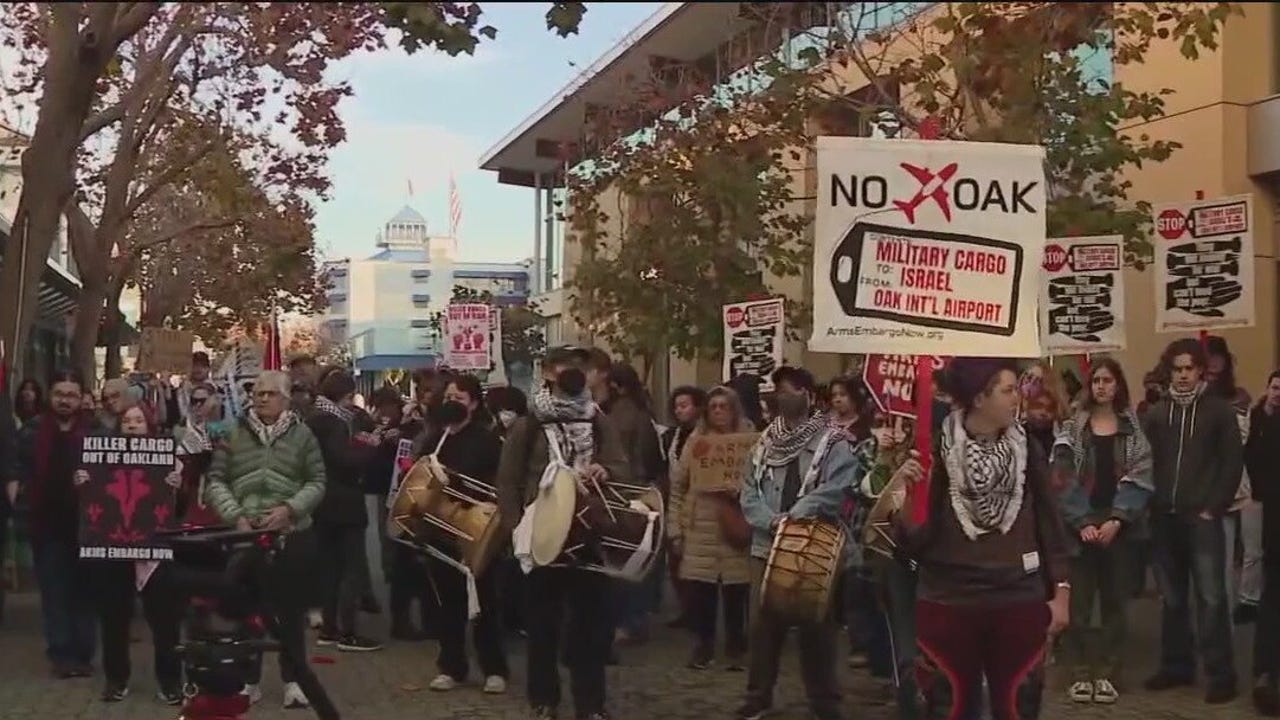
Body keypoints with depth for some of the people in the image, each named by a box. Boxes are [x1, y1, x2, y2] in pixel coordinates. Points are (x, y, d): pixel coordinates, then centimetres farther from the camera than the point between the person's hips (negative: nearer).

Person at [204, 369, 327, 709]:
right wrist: (235, 515, -12)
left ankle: (293, 679, 17)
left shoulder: (302, 435, 2)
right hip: (244, 534, 1)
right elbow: (216, 481, 1)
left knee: (291, 610, 7)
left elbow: (317, 482, 0)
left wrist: (290, 509, -15)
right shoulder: (234, 434, 4)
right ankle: (249, 680, 20)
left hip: (292, 535, -1)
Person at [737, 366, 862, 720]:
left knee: (816, 626, 4)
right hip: (767, 546, 4)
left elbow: (832, 491, -18)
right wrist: (772, 521, -14)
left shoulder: (833, 444, -5)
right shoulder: (765, 443, 9)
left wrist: (792, 517, -23)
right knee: (763, 624, 9)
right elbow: (749, 494, 3)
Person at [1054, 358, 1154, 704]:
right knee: (1079, 601, -1)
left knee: (1115, 600, 4)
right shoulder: (1073, 427, 5)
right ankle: (1081, 673, 6)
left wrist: (1116, 520, -14)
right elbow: (1064, 480, -2)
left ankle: (1109, 673, 11)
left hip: (1119, 526, 0)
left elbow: (1139, 478, -3)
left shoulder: (1134, 428, 6)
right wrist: (1083, 522, -13)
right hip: (1080, 526, 0)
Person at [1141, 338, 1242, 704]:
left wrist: (1214, 508, -8)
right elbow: (1145, 463, 11)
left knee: (1211, 597, -5)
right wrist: (1153, 505, 1)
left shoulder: (1219, 410, 2)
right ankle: (1176, 666, 19)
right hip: (1165, 519, 4)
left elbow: (1233, 463, -2)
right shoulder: (1156, 414, 11)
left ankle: (1221, 674, -1)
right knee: (1171, 598, 10)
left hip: (1203, 518, -3)